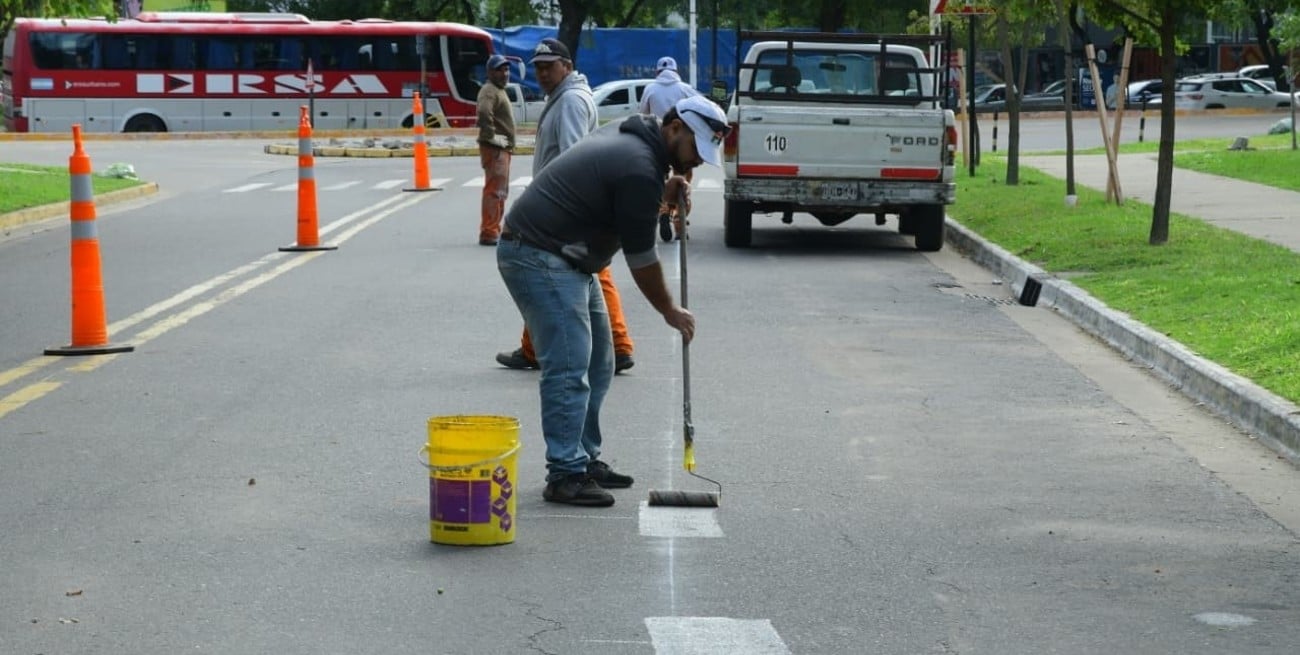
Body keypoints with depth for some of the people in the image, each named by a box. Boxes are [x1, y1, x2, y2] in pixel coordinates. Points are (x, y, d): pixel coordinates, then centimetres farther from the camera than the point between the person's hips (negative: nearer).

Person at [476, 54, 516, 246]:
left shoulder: (500, 91, 21)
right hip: (494, 149, -11)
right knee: (494, 190, -14)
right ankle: (488, 233, -15)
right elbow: (484, 112, -32)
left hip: (503, 149, 11)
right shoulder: (489, 91, -13)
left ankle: (494, 230, 25)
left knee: (501, 191, 17)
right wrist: (491, 136, -25)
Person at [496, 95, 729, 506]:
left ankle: (584, 460, 18)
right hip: (539, 258, -11)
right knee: (569, 367, -13)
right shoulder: (640, 169, -20)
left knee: (596, 364, 13)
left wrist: (662, 194, 5)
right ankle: (565, 476, -11)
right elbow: (640, 256, -14)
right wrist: (670, 312, -1)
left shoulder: (631, 136, 10)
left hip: (565, 259, 11)